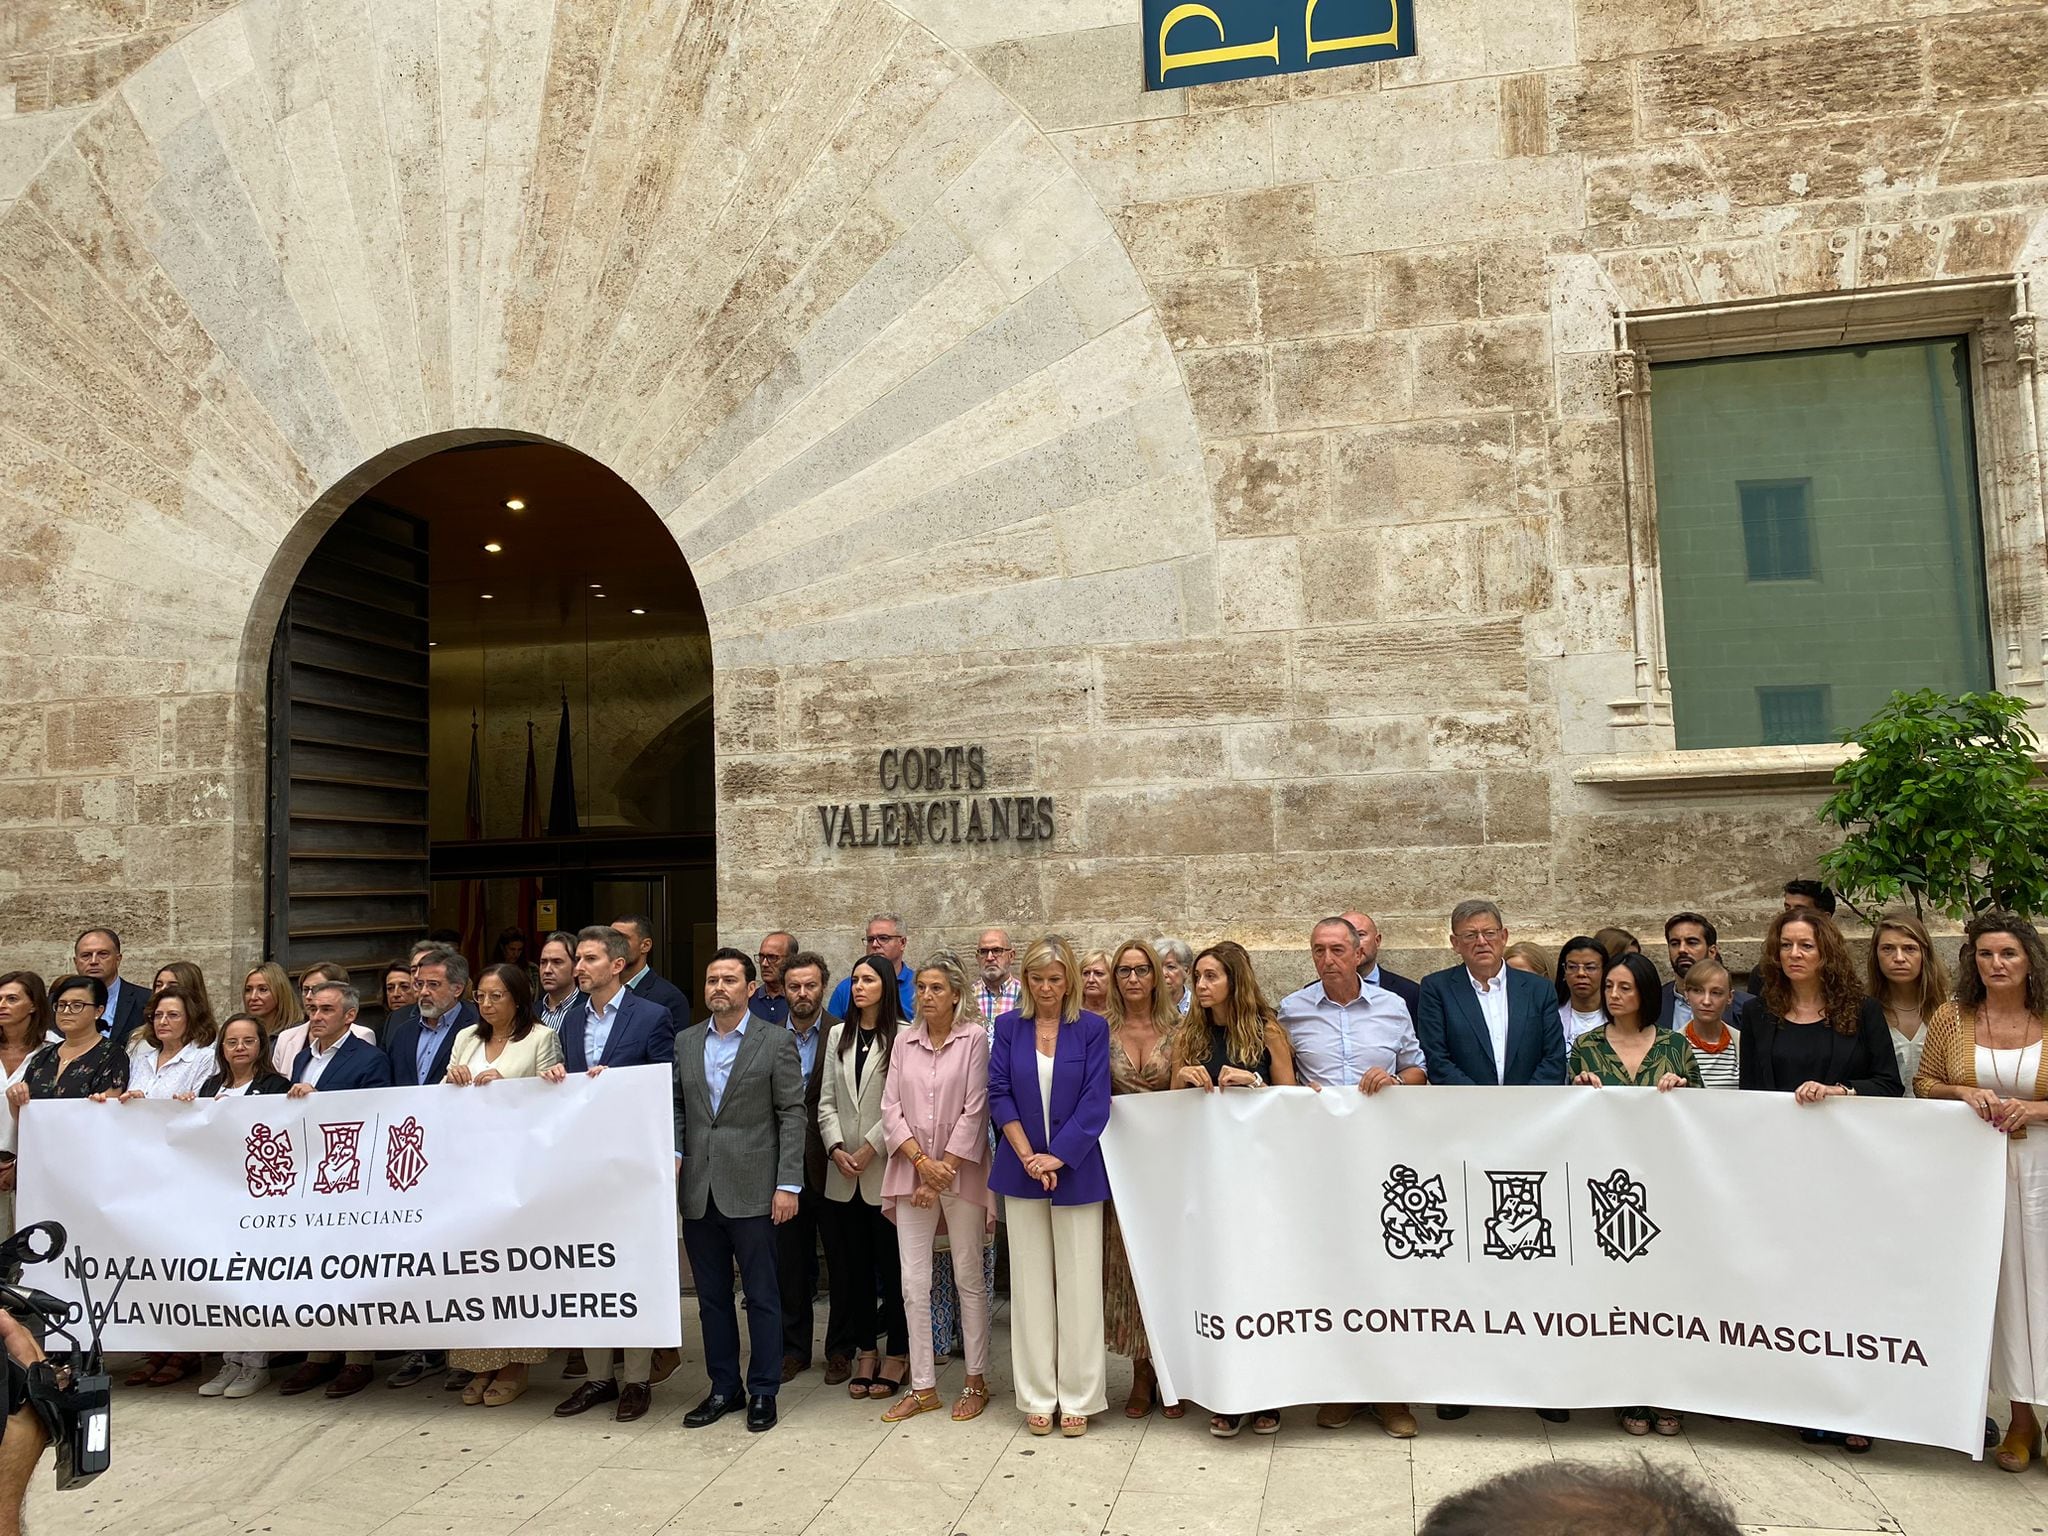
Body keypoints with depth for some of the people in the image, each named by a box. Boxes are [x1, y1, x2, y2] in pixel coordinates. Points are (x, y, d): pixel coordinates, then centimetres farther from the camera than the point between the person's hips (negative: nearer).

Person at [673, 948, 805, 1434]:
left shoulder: (776, 1042, -4)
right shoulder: (685, 1043, 10)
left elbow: (791, 1115, -6)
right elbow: (677, 1108, 14)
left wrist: (788, 1184, -10)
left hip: (751, 1191, -4)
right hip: (699, 1190, 4)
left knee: (762, 1295, 4)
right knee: (711, 1295, 13)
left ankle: (763, 1391, 17)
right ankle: (723, 1388, 26)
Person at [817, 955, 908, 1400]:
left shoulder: (902, 1036, -7)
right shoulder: (838, 1035, 11)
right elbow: (826, 1101, 10)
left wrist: (869, 1149, -13)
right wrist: (836, 1148, -4)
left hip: (885, 1169, -5)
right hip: (843, 1175, 5)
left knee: (891, 1264, 4)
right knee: (851, 1265, 10)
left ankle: (897, 1354, 16)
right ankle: (863, 1351, 21)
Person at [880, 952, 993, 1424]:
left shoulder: (975, 1039, -5)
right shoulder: (905, 1040, 7)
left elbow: (975, 1111, -9)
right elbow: (891, 1106, 3)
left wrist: (944, 1169, -12)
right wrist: (922, 1161, -9)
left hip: (961, 1172, -3)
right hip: (911, 1171, 4)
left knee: (969, 1278, 6)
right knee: (914, 1283, 5)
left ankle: (975, 1381, 19)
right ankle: (923, 1387, 16)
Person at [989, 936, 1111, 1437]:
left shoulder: (1092, 1029, -1)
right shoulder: (1009, 1027, 4)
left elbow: (1095, 1102, -7)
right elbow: (999, 1094, -1)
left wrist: (1056, 1157, -14)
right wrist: (1028, 1157, -11)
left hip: (1076, 1171, -1)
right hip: (1021, 1169, 2)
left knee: (1079, 1282, 3)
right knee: (1030, 1282, 7)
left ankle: (1078, 1398, 14)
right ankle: (1038, 1397, 16)